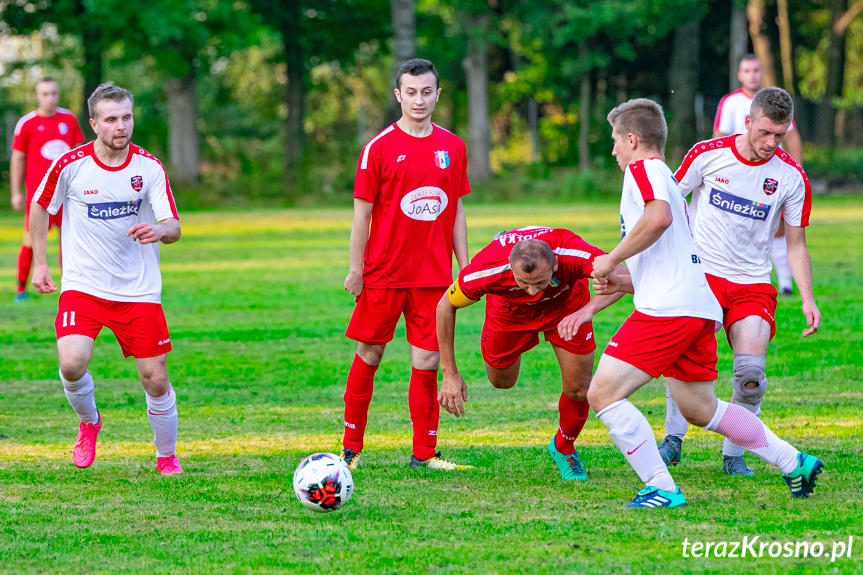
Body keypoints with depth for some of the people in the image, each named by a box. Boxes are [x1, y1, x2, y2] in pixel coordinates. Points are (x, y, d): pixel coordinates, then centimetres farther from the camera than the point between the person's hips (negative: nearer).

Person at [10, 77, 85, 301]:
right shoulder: (26, 123, -2)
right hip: (37, 189, -3)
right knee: (31, 238, -4)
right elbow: (17, 159, 2)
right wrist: (16, 193, 0)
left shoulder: (69, 119, 9)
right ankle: (21, 287, 5)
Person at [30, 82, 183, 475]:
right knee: (72, 364, -23)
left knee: (156, 380, -1)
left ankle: (167, 458, 24)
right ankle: (89, 424, 11)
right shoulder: (70, 165, -9)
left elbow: (174, 228, -8)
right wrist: (39, 263, 8)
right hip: (82, 287, -1)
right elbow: (40, 207, 9)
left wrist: (158, 231, -31)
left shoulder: (149, 167, -5)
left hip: (139, 291, 1)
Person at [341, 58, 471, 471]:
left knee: (426, 363, 0)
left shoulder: (453, 147, 7)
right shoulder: (380, 147, -4)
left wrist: (465, 267, 9)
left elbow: (456, 212, 13)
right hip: (384, 272, -2)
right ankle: (351, 447, 17)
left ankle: (424, 453, 8)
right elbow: (362, 213, -2)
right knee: (369, 355, 6)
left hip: (433, 274, 2)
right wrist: (356, 269, -5)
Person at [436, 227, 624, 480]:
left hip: (566, 304, 0)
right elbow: (445, 306, -22)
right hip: (510, 309, 1)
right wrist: (450, 373, -22)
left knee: (578, 390, -4)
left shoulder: (570, 253, -45)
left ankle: (564, 449, 29)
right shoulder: (488, 269, -41)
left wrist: (587, 311, -73)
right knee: (501, 381, 15)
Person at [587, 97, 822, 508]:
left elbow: (659, 217, -23)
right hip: (699, 308, 10)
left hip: (667, 307, -10)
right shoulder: (669, 181, 29)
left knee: (602, 394, -11)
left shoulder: (642, 168, -1)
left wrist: (612, 259, -13)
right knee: (699, 409, 22)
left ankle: (662, 489, -15)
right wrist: (625, 283, 21)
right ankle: (795, 463, 23)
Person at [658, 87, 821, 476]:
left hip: (753, 283, 1)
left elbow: (796, 244, 6)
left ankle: (733, 455, 2)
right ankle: (673, 438, -13)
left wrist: (808, 299, -2)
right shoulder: (707, 155, -7)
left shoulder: (792, 177, -3)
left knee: (751, 369, -15)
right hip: (701, 272, -1)